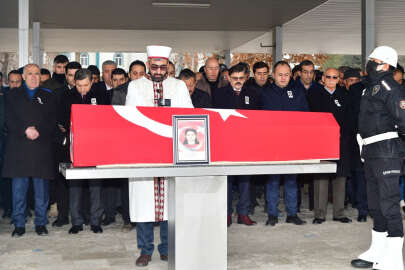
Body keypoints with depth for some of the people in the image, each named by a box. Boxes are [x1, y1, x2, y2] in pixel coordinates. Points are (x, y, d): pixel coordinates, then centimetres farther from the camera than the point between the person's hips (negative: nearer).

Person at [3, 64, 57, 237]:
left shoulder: (48, 96, 14)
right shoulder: (13, 96, 14)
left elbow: (53, 121, 4)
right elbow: (9, 120, 3)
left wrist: (39, 131, -12)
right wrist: (25, 130, -13)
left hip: (42, 148, 0)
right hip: (18, 147, 0)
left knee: (41, 187, 1)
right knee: (19, 187, 1)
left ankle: (41, 223, 11)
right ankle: (19, 224, 10)